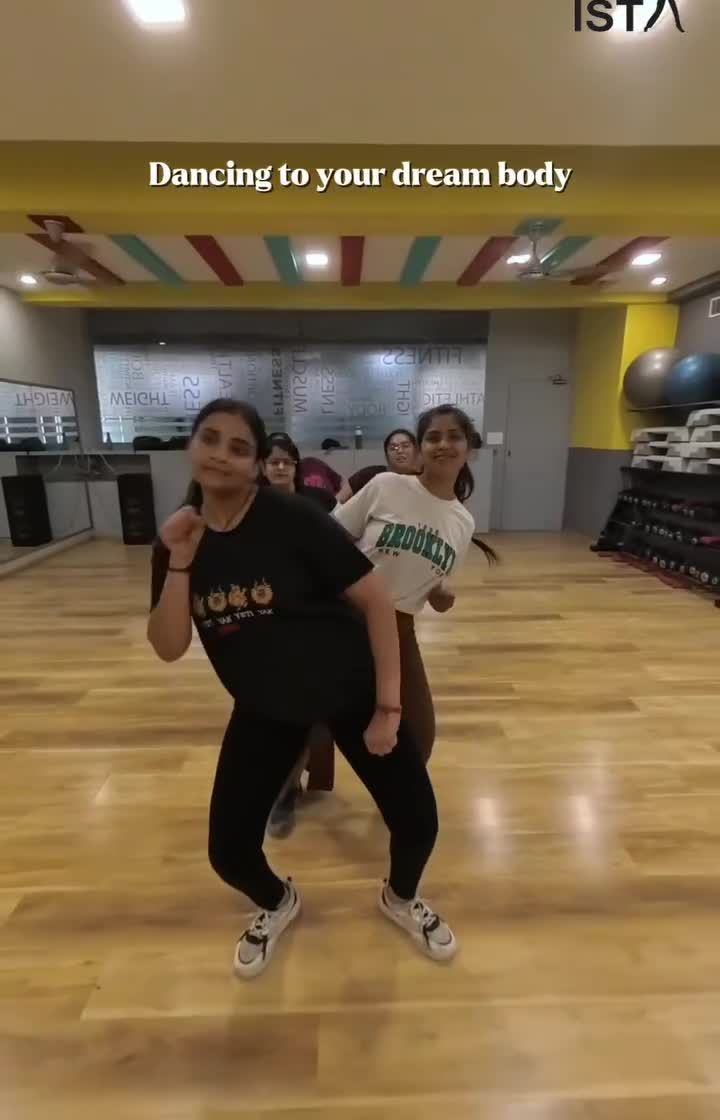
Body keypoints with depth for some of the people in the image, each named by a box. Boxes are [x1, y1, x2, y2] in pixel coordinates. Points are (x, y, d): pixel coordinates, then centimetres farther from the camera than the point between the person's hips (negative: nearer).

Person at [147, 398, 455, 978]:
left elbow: (376, 599, -18)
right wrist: (179, 562, -22)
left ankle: (401, 898, 40)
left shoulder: (293, 517, -19)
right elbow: (169, 648, -9)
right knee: (229, 850, 5)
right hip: (265, 706, 3)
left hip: (351, 690, -3)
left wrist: (388, 707, -17)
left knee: (418, 820, 2)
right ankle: (277, 904, 43)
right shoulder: (178, 540, -5)